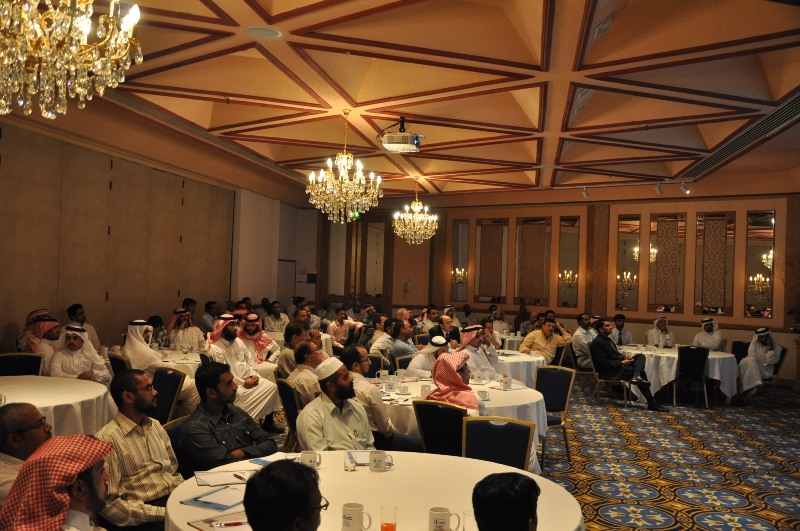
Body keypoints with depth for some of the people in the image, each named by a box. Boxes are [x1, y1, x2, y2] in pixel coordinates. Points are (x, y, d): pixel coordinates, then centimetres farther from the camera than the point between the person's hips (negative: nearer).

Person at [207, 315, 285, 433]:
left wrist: (253, 374, -5)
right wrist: (243, 383, -22)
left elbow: (249, 359, 13)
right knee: (241, 395, -35)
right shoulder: (215, 348, -14)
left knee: (272, 387, -10)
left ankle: (268, 422, -1)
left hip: (248, 378, 7)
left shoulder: (237, 340, 10)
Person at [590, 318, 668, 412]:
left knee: (640, 356, -5)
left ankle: (636, 376, -30)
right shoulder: (597, 343, -16)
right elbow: (603, 363, -23)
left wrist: (624, 358, 0)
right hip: (609, 372, -10)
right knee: (641, 372, -17)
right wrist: (621, 363, -19)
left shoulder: (607, 339, 17)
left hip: (619, 365, 10)